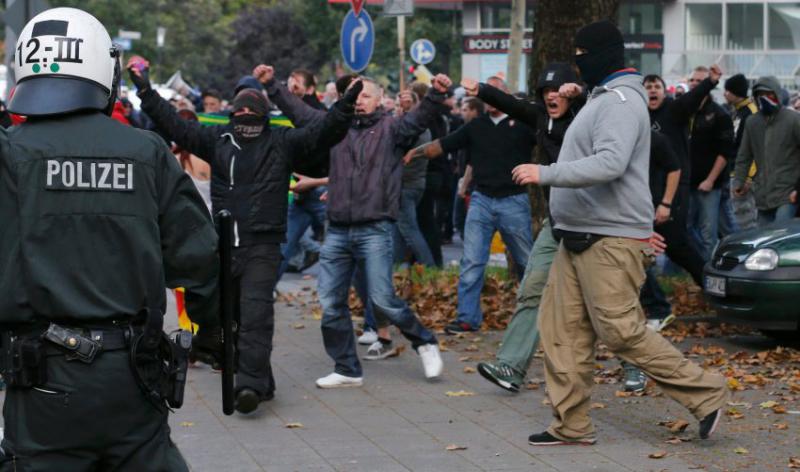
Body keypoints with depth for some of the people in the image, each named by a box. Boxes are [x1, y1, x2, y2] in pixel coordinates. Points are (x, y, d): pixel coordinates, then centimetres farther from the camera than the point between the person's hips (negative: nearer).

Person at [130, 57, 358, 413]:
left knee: (255, 314, -15)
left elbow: (323, 133, -4)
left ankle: (250, 384, -21)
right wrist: (146, 91, 8)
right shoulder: (217, 140, 10)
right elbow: (174, 124, 12)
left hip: (263, 246, -4)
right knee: (232, 316, 9)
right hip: (224, 244, 4)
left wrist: (345, 105, -19)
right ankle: (261, 382, 20)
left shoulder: (282, 142, 4)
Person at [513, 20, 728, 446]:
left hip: (611, 240, -10)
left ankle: (704, 393, 2)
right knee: (561, 328, 6)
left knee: (621, 332, -9)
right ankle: (571, 424, 10)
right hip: (579, 237, 10)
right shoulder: (603, 98, 20)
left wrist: (545, 174, -27)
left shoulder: (620, 101, -14)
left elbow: (609, 164, -28)